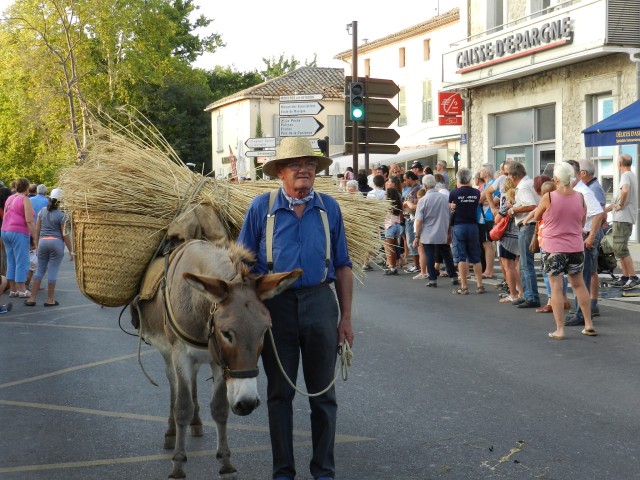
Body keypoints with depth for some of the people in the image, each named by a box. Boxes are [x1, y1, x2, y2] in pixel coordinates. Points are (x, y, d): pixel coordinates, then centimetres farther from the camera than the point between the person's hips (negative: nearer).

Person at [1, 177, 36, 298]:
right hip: (19, 233, -8)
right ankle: (22, 290, -1)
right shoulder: (25, 199, -10)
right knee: (22, 262, -2)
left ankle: (13, 289, 13)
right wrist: (35, 237, -13)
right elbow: (29, 221, -16)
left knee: (11, 262, 11)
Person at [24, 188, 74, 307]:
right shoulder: (61, 215, -8)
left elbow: (37, 229, 9)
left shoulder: (42, 212, 6)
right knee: (53, 271, 1)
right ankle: (50, 300, 6)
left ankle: (32, 298, 8)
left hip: (43, 242, 4)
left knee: (40, 270, 10)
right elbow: (64, 234, -7)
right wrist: (70, 250, 0)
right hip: (56, 243, -4)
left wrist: (36, 244, 17)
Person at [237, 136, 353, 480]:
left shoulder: (329, 208, 4)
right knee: (279, 393, 9)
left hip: (319, 301, 1)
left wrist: (345, 317, 4)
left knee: (323, 393, 8)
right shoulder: (261, 207, -1)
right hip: (276, 304, -1)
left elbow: (342, 266, 7)